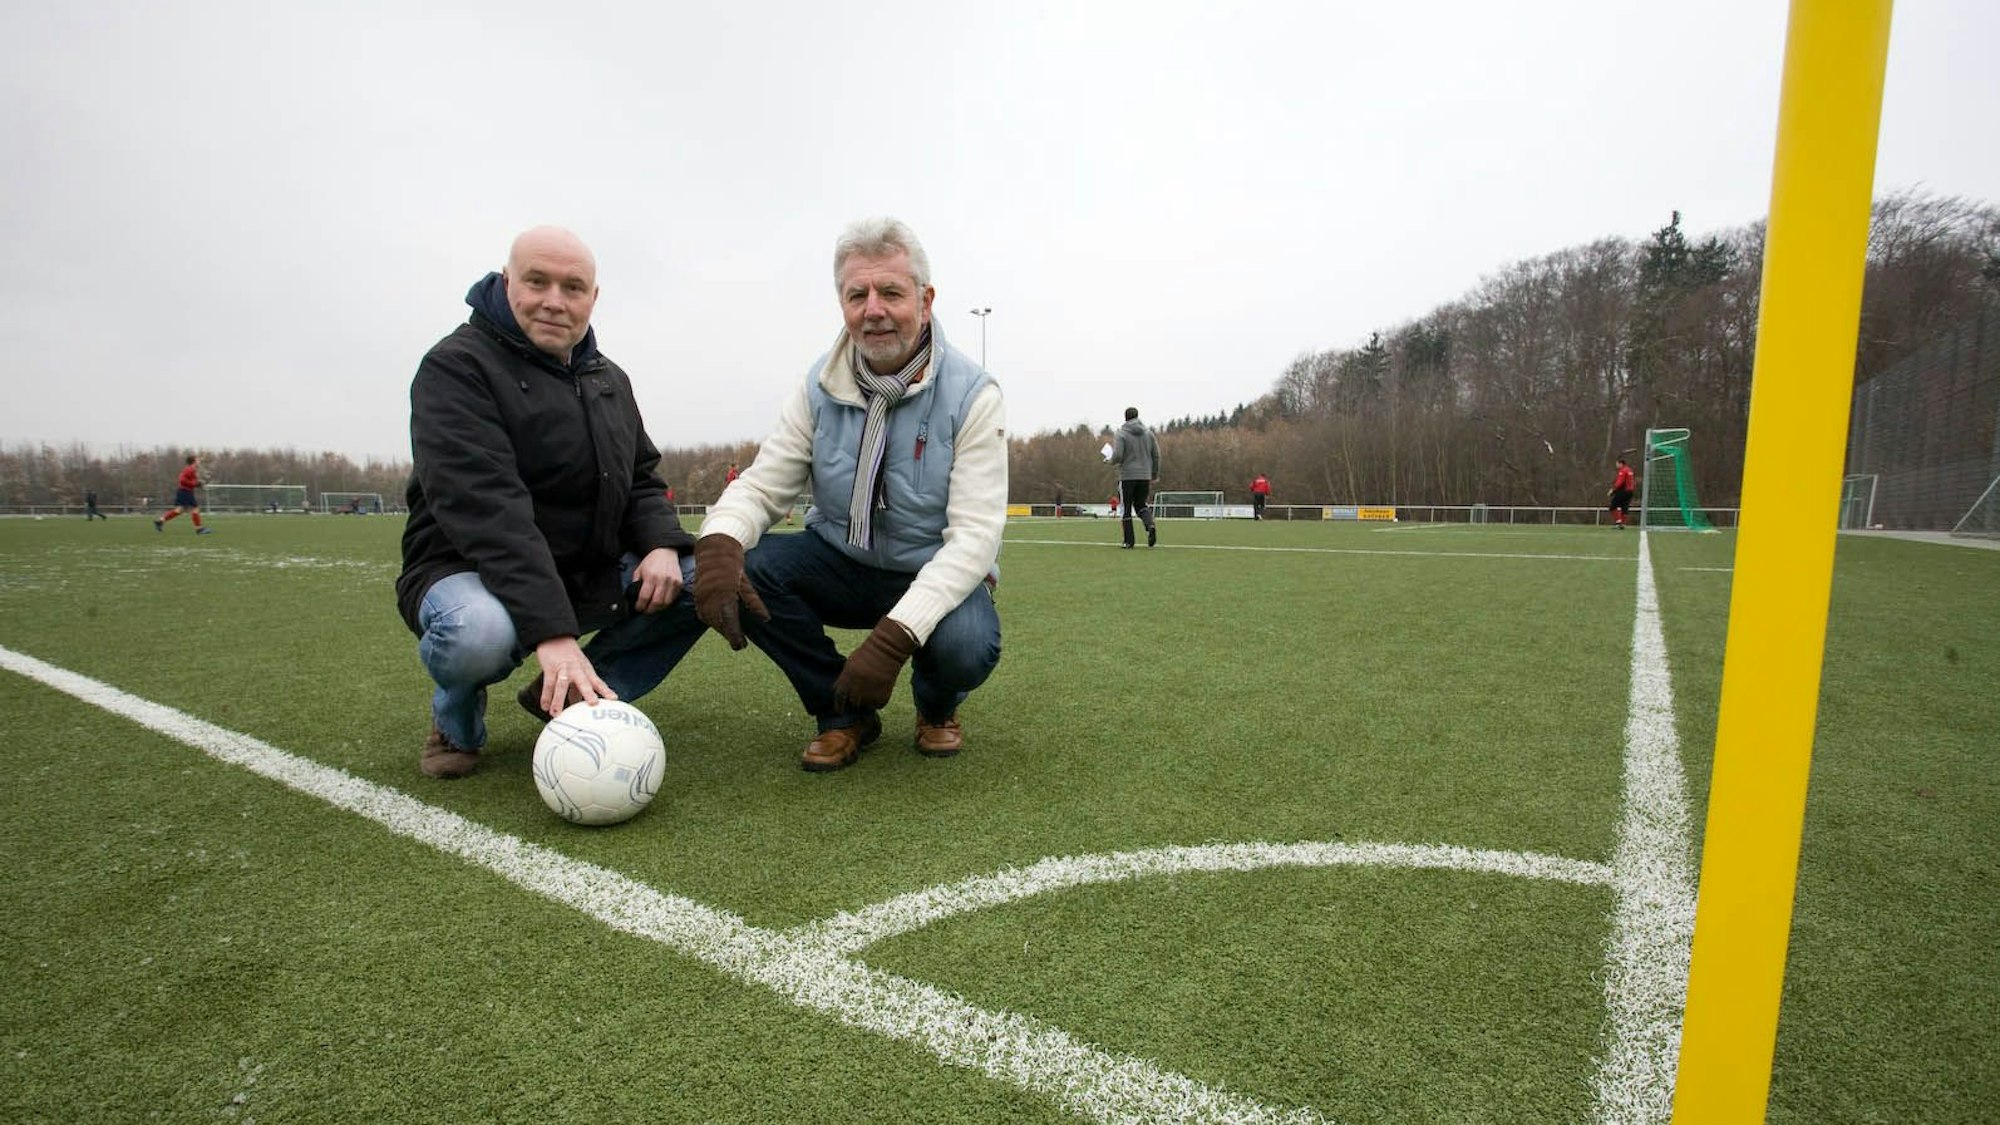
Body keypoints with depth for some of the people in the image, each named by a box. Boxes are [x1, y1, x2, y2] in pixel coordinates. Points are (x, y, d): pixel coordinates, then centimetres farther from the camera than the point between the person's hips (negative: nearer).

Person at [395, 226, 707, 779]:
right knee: (478, 632, -40)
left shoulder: (610, 380, 11)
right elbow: (484, 507, -27)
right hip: (470, 569, -6)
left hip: (591, 575, 7)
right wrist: (551, 630, -38)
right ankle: (457, 720, 0)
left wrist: (661, 544, -12)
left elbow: (640, 479, 14)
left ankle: (567, 695, 2)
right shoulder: (455, 367, -13)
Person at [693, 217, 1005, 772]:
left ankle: (936, 707, 6)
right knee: (745, 567, -24)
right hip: (840, 563, 4)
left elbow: (975, 534, -23)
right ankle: (845, 713, -2)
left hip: (934, 575, -3)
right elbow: (761, 485, -6)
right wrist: (719, 542, -33)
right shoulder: (819, 388, -4)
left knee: (964, 646, -35)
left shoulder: (972, 394, -16)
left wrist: (896, 633, -37)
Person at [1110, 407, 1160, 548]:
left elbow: (1117, 456, -17)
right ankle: (1150, 526, -11)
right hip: (1145, 476, 4)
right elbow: (1156, 456, 7)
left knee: (1126, 510, 6)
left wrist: (1112, 460, 6)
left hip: (1127, 477, -4)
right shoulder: (1148, 433, 6)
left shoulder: (1121, 434, -7)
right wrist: (1155, 475, 16)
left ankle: (1129, 541, 5)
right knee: (1141, 505, 18)